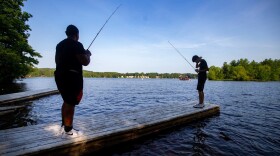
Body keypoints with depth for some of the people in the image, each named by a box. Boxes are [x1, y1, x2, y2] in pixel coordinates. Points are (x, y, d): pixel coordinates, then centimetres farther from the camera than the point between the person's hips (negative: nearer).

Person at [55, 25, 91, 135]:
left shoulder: (59, 45, 16)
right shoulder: (77, 45, -11)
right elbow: (85, 62, -15)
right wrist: (88, 54, 4)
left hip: (59, 75, 9)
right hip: (72, 77, -9)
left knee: (66, 101, 20)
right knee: (71, 103, -2)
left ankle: (64, 125, 30)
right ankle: (68, 129, 7)